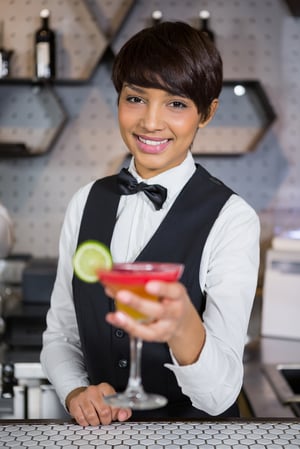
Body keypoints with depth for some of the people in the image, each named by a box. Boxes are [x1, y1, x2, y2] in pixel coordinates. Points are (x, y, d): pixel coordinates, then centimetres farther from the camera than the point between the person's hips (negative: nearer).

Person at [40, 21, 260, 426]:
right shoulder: (87, 202, 3)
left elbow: (219, 397, -16)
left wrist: (183, 328, -34)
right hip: (98, 432, 3)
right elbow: (59, 334, 10)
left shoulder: (232, 220, -10)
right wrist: (76, 392, -9)